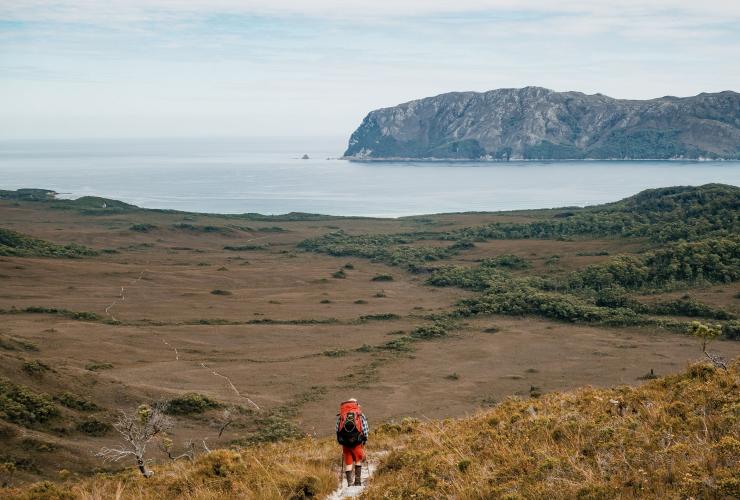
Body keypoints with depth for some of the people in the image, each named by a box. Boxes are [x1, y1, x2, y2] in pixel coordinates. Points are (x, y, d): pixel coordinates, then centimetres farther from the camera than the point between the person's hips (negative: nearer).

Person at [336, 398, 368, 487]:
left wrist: (340, 441, 18)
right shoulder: (360, 415, 5)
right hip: (357, 442, -1)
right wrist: (364, 440, 15)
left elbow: (337, 430, 9)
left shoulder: (340, 416, 10)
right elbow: (365, 429, 2)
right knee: (358, 461, 17)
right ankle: (357, 481, 12)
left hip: (345, 442, 1)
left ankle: (349, 483, 6)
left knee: (348, 463, 10)